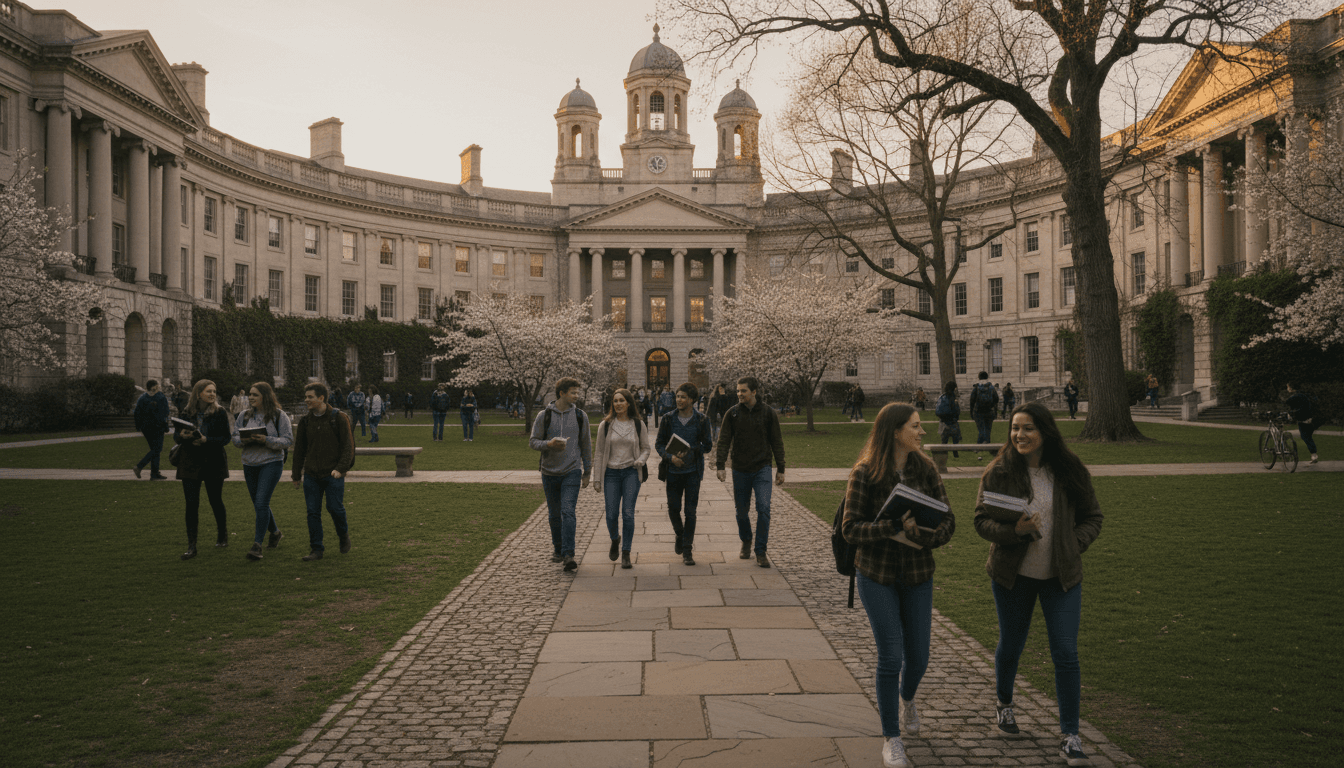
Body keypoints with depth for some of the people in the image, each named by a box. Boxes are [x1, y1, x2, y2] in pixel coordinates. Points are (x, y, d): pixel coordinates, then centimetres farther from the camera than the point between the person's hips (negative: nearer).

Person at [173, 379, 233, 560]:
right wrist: (183, 436, -17)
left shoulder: (220, 413, -3)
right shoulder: (187, 413, 3)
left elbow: (226, 437, -9)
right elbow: (176, 436, 7)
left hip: (213, 463, -1)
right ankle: (191, 546, 0)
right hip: (190, 463, 2)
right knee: (191, 504, -3)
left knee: (216, 501, 10)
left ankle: (222, 537, 31)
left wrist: (206, 440, -24)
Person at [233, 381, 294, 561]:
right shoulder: (244, 415, 7)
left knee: (261, 503, -15)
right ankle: (275, 532, 37)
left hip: (271, 463, -5)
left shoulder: (279, 415, -6)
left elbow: (287, 440, -9)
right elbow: (235, 437, 10)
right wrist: (243, 440, -13)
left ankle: (257, 545, -11)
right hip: (249, 464, 6)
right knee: (258, 504, 14)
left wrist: (267, 440, -23)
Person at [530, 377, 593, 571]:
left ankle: (569, 554, -16)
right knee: (554, 514, 11)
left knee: (568, 511, -15)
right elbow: (533, 441, 1)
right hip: (549, 472, 1)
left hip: (572, 471, -1)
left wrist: (587, 471, 12)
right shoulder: (544, 415, -2)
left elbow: (586, 444, 11)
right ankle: (558, 550, 29)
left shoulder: (580, 416, 3)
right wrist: (549, 444, -20)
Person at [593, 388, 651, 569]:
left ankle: (626, 554, 2)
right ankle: (615, 539, 33)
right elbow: (599, 453, 5)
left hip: (631, 472, 0)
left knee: (628, 513, -8)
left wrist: (641, 460, -10)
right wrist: (597, 479, 3)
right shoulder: (605, 425, 2)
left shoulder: (638, 425, 3)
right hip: (611, 473, 1)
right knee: (611, 515, 0)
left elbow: (646, 447, 13)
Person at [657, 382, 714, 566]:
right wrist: (670, 457, -15)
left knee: (690, 511, -2)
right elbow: (659, 444, 2)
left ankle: (687, 550, 7)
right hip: (673, 471, 1)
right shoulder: (668, 419, 0)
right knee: (673, 508, 7)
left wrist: (691, 451, -14)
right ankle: (680, 535, 37)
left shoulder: (701, 420, -3)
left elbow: (708, 445, 2)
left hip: (693, 470, -1)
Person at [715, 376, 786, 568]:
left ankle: (761, 552, -2)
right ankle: (746, 542, 36)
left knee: (764, 508, -12)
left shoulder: (768, 413, -2)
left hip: (762, 468, -1)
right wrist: (720, 466, -9)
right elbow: (723, 441, 1)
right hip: (740, 470, 2)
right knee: (741, 511, 10)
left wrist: (780, 469, 4)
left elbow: (777, 442, 4)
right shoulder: (732, 413, 0)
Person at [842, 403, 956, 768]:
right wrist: (893, 525, -30)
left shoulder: (926, 469, -3)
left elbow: (948, 520, -5)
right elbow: (850, 527, -15)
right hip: (877, 576, -3)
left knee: (918, 658, 11)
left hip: (918, 576, 3)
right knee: (890, 657, -5)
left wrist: (923, 533, -27)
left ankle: (907, 699, 47)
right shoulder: (865, 474, -13)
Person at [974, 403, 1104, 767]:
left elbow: (1092, 517, 6)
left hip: (1061, 576, 0)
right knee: (1011, 643, 15)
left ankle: (1070, 736, 8)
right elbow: (981, 521, -6)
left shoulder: (1070, 471, -5)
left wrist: (1073, 546, -9)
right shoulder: (998, 473, -8)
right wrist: (1013, 530, -24)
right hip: (1012, 574, 0)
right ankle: (1005, 703, 43)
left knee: (1066, 653, -3)